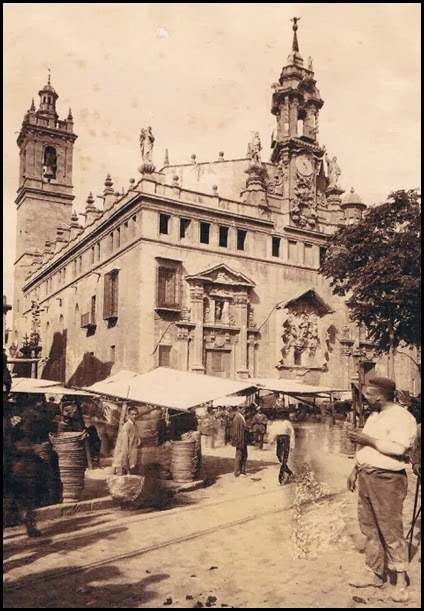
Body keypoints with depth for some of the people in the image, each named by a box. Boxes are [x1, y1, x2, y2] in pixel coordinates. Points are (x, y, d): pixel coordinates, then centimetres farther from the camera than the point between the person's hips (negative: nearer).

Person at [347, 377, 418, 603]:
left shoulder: (402, 417, -13)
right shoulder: (373, 416, 15)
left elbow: (398, 449, -25)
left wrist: (368, 440, -20)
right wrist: (355, 470, 18)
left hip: (387, 480, -9)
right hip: (366, 477, 9)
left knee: (391, 531, -3)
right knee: (370, 529, 13)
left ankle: (401, 581, 8)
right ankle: (374, 573, 24)